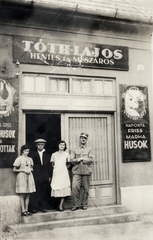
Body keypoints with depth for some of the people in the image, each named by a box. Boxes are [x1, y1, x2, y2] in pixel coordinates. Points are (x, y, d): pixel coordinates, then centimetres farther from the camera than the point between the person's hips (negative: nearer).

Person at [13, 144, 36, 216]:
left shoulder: (30, 159, 11)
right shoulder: (19, 159, -3)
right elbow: (14, 170, -5)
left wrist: (30, 169, -1)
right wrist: (23, 170, -12)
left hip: (29, 177, 5)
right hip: (21, 177, -5)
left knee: (28, 195, 6)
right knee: (22, 195, -3)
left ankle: (26, 210, 12)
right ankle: (23, 210, 1)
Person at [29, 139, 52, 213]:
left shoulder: (47, 155, 12)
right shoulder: (33, 154, 6)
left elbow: (49, 166, 10)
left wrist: (49, 176, 4)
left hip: (45, 177, 2)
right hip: (36, 177, -2)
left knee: (45, 193, 3)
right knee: (35, 192, -4)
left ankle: (44, 207, 11)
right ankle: (33, 207, 3)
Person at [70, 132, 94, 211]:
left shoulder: (89, 149, 13)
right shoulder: (74, 150, 15)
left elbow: (91, 160, -1)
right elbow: (72, 160, 3)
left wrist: (80, 159, -3)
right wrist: (81, 159, -9)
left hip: (86, 171, 0)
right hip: (76, 171, 0)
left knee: (85, 189, 2)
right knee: (75, 188, -11)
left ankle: (84, 204, 14)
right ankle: (75, 205, -1)